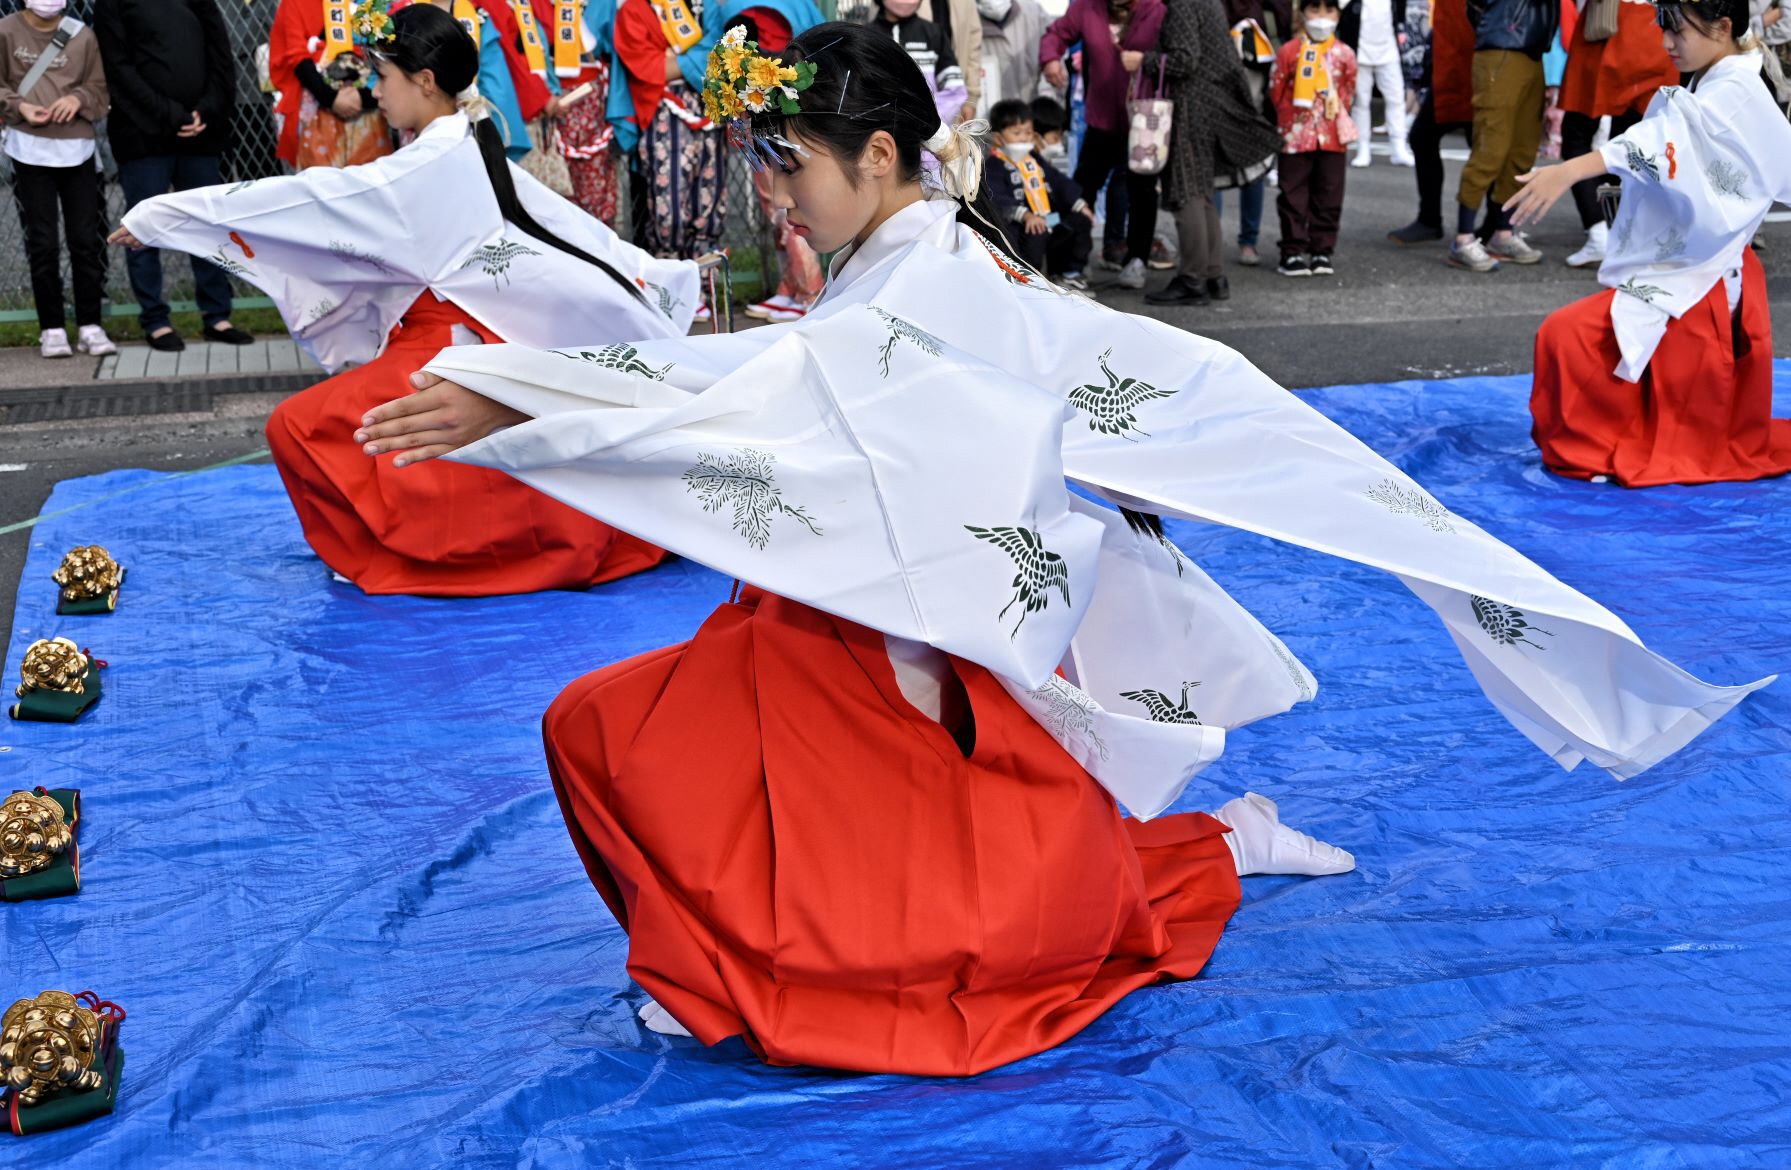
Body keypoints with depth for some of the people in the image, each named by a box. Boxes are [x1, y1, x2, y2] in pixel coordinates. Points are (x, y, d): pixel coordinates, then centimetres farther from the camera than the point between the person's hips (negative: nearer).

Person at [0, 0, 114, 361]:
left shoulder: (82, 35, 3)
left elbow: (99, 88, 7)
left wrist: (78, 98, -12)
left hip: (76, 149, 1)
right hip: (29, 149, -1)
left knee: (86, 240, 1)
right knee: (42, 243, 2)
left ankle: (90, 326, 10)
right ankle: (52, 329, 8)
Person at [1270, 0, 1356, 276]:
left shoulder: (1344, 54, 4)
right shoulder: (1289, 51, -1)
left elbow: (1348, 92, 12)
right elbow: (1276, 92, 3)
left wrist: (1336, 115, 5)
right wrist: (1291, 119, 2)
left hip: (1332, 138, 2)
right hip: (1296, 136, -2)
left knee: (1328, 196, 5)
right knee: (1293, 196, 1)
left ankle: (1322, 251, 14)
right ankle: (1293, 252, 7)